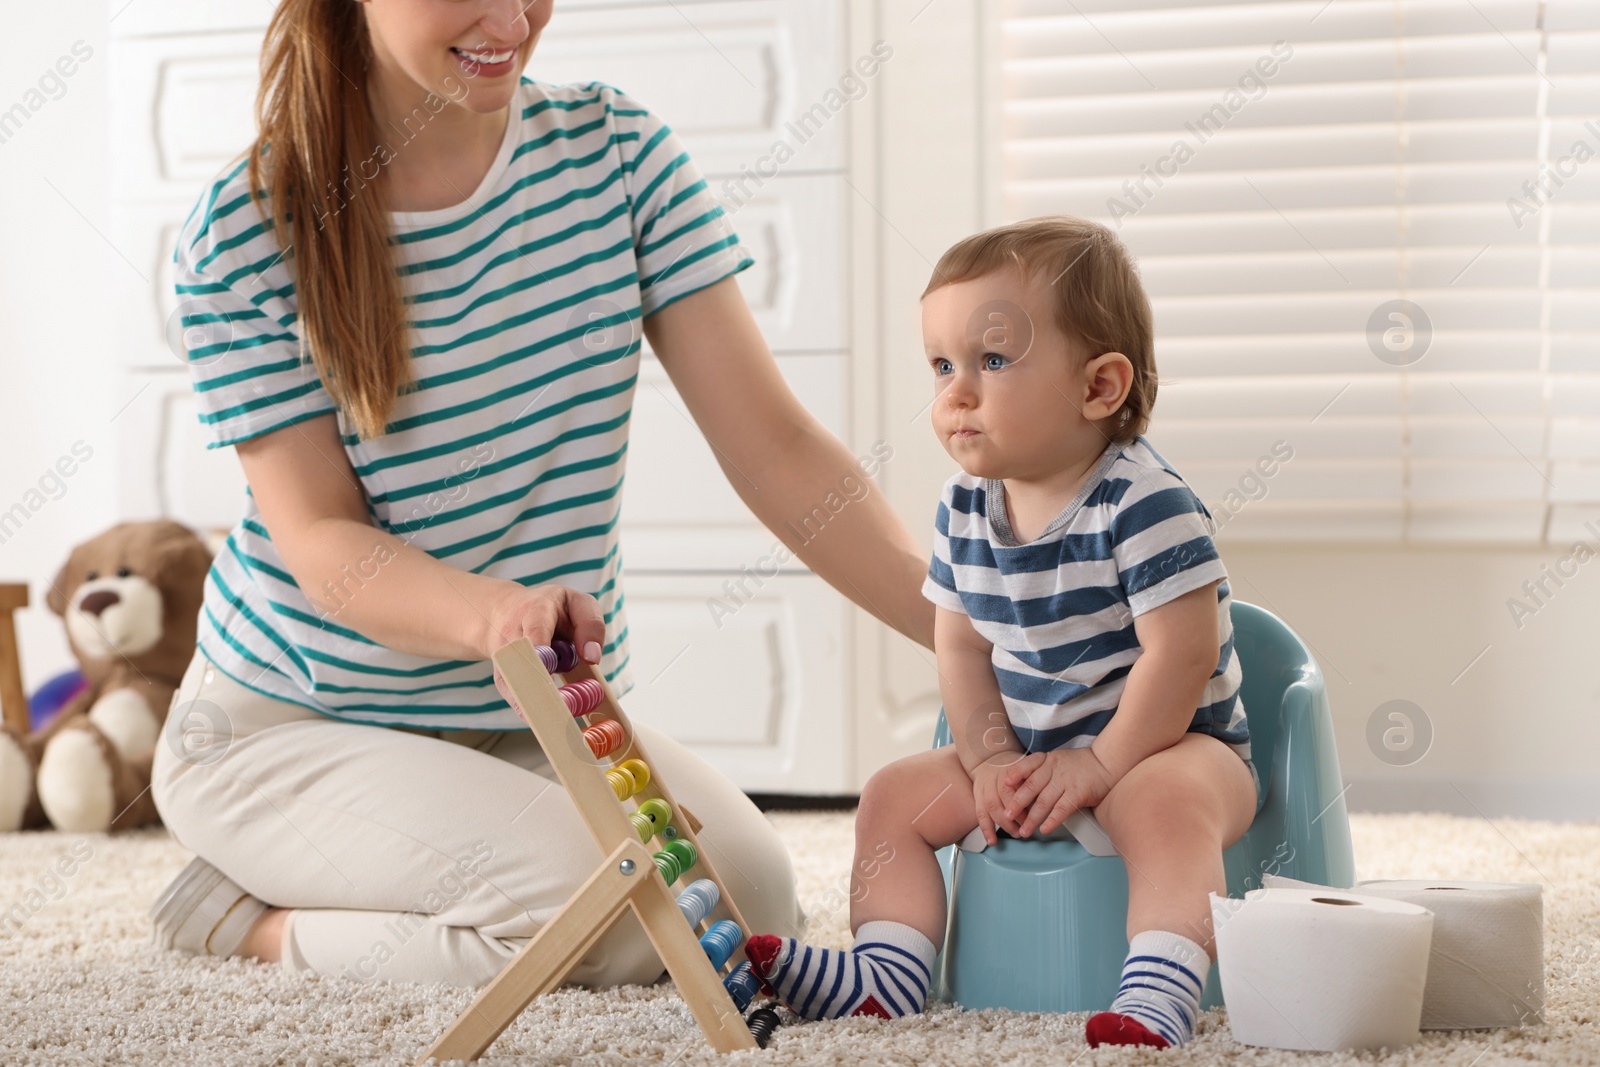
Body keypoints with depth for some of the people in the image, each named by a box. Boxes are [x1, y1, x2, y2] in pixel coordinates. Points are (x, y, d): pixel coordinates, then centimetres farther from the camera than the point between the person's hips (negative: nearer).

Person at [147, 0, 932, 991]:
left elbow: (774, 444, -8)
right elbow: (320, 539, -17)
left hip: (541, 721, 5)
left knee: (751, 897, -19)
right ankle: (248, 917, 0)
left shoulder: (617, 149, -4)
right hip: (290, 720, -5)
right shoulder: (244, 231, -12)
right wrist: (492, 613, -40)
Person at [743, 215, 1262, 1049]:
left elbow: (1181, 655, -24)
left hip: (1169, 741, -7)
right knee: (895, 794, -2)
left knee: (1163, 802, -37)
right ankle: (886, 971, -7)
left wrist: (1098, 765, -22)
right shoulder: (966, 510, 0)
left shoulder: (1146, 504, -21)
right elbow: (960, 645, 6)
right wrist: (993, 760, -8)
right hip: (1025, 752, 7)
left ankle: (1160, 989, -46)